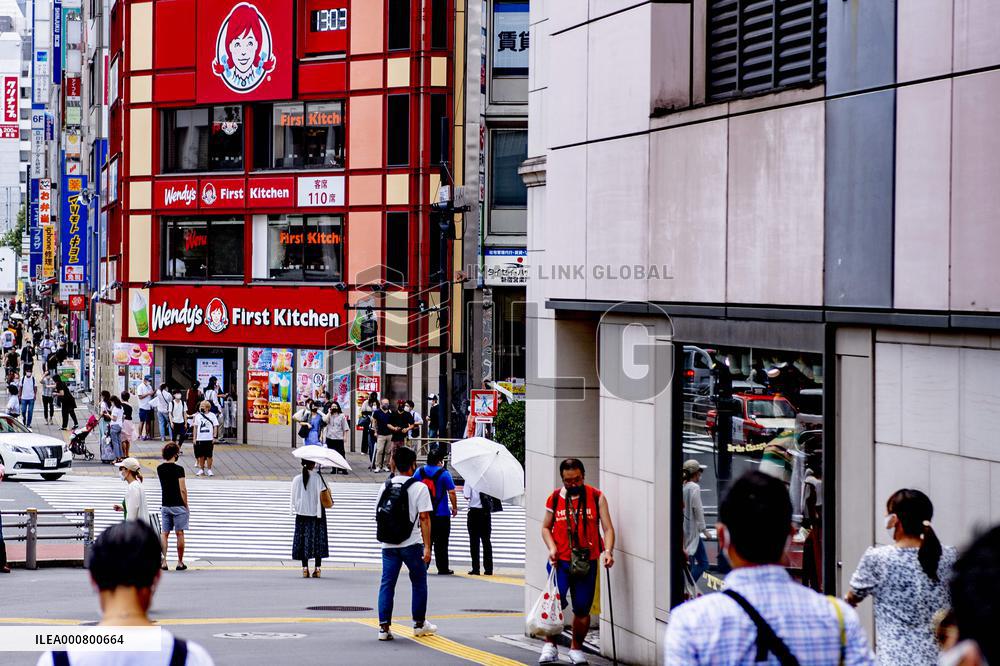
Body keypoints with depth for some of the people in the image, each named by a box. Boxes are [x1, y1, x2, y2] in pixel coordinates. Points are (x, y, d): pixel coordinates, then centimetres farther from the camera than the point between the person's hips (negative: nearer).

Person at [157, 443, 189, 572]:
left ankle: (164, 562, 0)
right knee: (180, 534, 3)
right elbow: (183, 490, -15)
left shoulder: (160, 469, 4)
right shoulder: (178, 469, -13)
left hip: (165, 505, 5)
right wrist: (186, 506, -5)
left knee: (165, 534, 7)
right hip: (178, 505, -5)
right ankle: (180, 562, 7)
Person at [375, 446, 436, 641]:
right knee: (419, 582, 15)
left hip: (388, 545, 3)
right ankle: (419, 623, 23)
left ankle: (384, 626, -4)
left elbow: (379, 514, 11)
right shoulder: (419, 487, -7)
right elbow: (424, 518, -11)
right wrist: (427, 546, -10)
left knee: (387, 583, 4)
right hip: (411, 544, -3)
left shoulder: (385, 486, 6)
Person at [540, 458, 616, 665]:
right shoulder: (555, 498, 4)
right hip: (560, 561, 0)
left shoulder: (596, 498, 1)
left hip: (587, 563, 0)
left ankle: (576, 648, 23)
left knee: (582, 609, 4)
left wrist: (608, 551, -18)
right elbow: (545, 527, 14)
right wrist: (551, 547, -5)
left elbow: (608, 528, -1)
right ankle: (550, 646, 3)